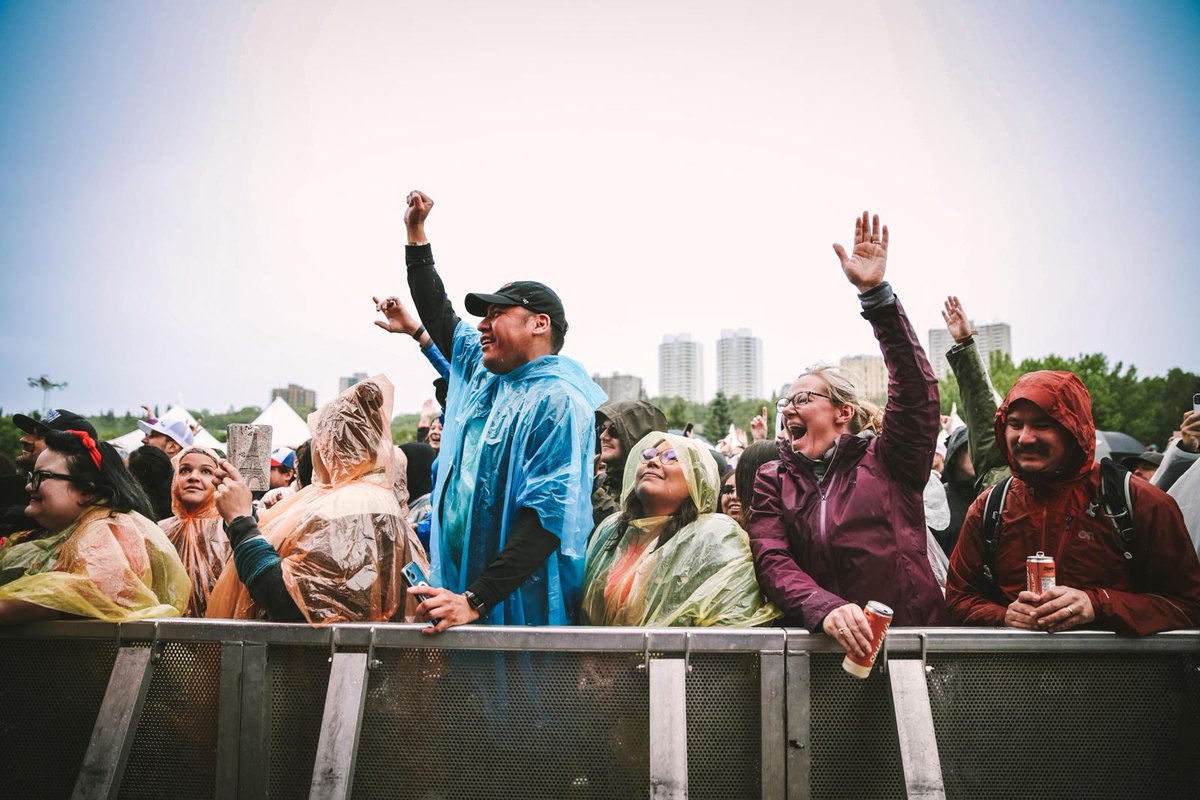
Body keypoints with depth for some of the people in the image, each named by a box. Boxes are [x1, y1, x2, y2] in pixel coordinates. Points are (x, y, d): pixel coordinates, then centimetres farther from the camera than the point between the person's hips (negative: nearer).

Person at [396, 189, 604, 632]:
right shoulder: (483, 371, 12)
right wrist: (416, 232, 27)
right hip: (458, 584, 8)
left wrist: (475, 601, -30)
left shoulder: (558, 400, -15)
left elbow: (548, 515, -25)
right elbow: (439, 315, 29)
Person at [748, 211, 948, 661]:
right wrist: (825, 608, -19)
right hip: (822, 642, 0)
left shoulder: (886, 461, 8)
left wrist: (875, 293, -11)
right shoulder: (773, 481, 13)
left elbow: (916, 388, -5)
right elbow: (772, 561, 0)